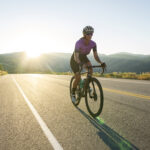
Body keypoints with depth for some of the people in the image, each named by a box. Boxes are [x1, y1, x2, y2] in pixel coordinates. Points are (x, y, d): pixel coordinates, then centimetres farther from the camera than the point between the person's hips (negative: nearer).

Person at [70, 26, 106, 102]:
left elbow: (96, 56, -19)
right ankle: (73, 93, 11)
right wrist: (82, 65, -58)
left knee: (91, 69, -26)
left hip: (83, 57, 4)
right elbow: (76, 58, -40)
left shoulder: (93, 44, -20)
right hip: (74, 60, -4)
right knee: (78, 78, -14)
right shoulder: (78, 43, -34)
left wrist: (101, 63, -39)